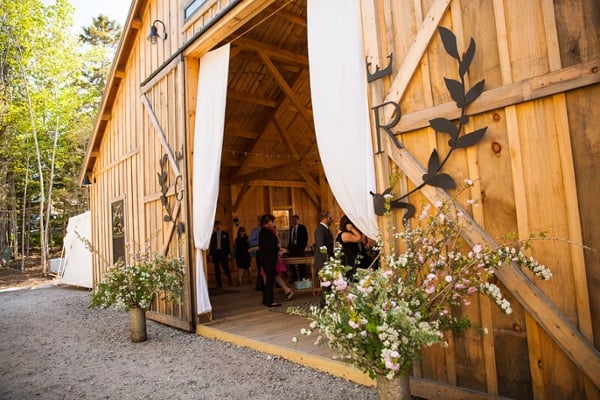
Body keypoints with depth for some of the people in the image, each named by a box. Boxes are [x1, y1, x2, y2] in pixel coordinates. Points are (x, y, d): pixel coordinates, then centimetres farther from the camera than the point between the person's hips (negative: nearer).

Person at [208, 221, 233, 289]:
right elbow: (211, 245, 9)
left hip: (223, 252, -1)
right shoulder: (213, 235, 9)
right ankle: (219, 284, 8)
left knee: (226, 268, -5)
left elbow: (228, 244, 5)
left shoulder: (225, 234, 7)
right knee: (217, 270, 2)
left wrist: (229, 253, -2)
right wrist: (210, 254, 3)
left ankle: (229, 280, 22)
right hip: (215, 252, 2)